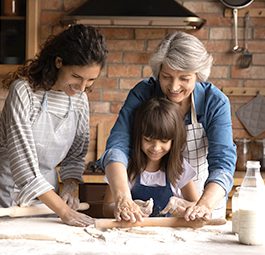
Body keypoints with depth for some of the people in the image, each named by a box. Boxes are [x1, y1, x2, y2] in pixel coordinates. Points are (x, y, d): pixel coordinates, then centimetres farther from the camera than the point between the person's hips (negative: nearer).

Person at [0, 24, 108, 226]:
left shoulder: (80, 99, -2)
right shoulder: (24, 91, -20)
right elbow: (23, 161, -26)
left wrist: (71, 185, -11)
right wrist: (64, 211, -28)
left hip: (46, 195, 5)